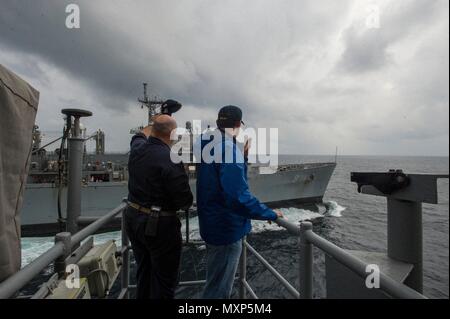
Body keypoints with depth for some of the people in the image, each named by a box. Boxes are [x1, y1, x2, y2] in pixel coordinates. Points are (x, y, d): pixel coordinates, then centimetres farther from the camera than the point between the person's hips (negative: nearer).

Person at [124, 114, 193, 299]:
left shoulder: (137, 149, -2)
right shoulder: (171, 161, -25)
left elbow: (140, 135, 24)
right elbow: (185, 202, -22)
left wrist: (154, 126, 41)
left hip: (133, 217, 8)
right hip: (159, 224, -8)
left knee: (143, 273, 26)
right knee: (164, 281, 10)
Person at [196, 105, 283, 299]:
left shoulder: (208, 147, 5)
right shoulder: (230, 149, -23)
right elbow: (239, 197, -30)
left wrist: (243, 157, 6)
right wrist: (270, 214, -19)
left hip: (212, 224, 9)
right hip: (227, 228, -9)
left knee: (215, 283, 27)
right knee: (219, 289, 10)